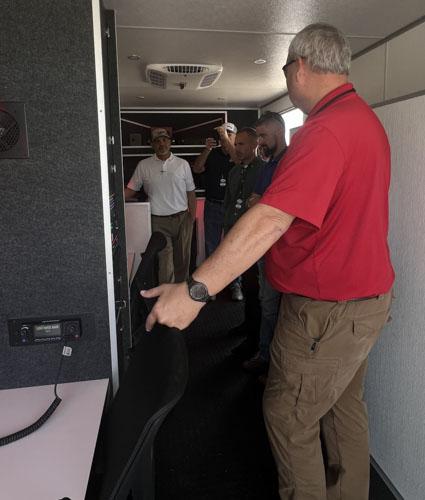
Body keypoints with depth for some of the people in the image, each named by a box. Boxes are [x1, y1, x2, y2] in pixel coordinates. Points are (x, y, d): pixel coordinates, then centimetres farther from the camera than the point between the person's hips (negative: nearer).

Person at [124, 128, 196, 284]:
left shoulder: (183, 164, 5)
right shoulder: (143, 165, 3)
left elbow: (191, 193, 7)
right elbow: (131, 189, 4)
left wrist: (192, 218, 3)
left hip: (182, 218, 2)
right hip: (159, 221, -2)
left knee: (183, 259, 12)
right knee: (165, 262, -4)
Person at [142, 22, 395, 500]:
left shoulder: (325, 129, -22)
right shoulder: (366, 118, 11)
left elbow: (268, 222, -32)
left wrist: (194, 291, -31)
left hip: (328, 308, -10)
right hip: (365, 296, 10)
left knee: (289, 416, 9)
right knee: (344, 405, 24)